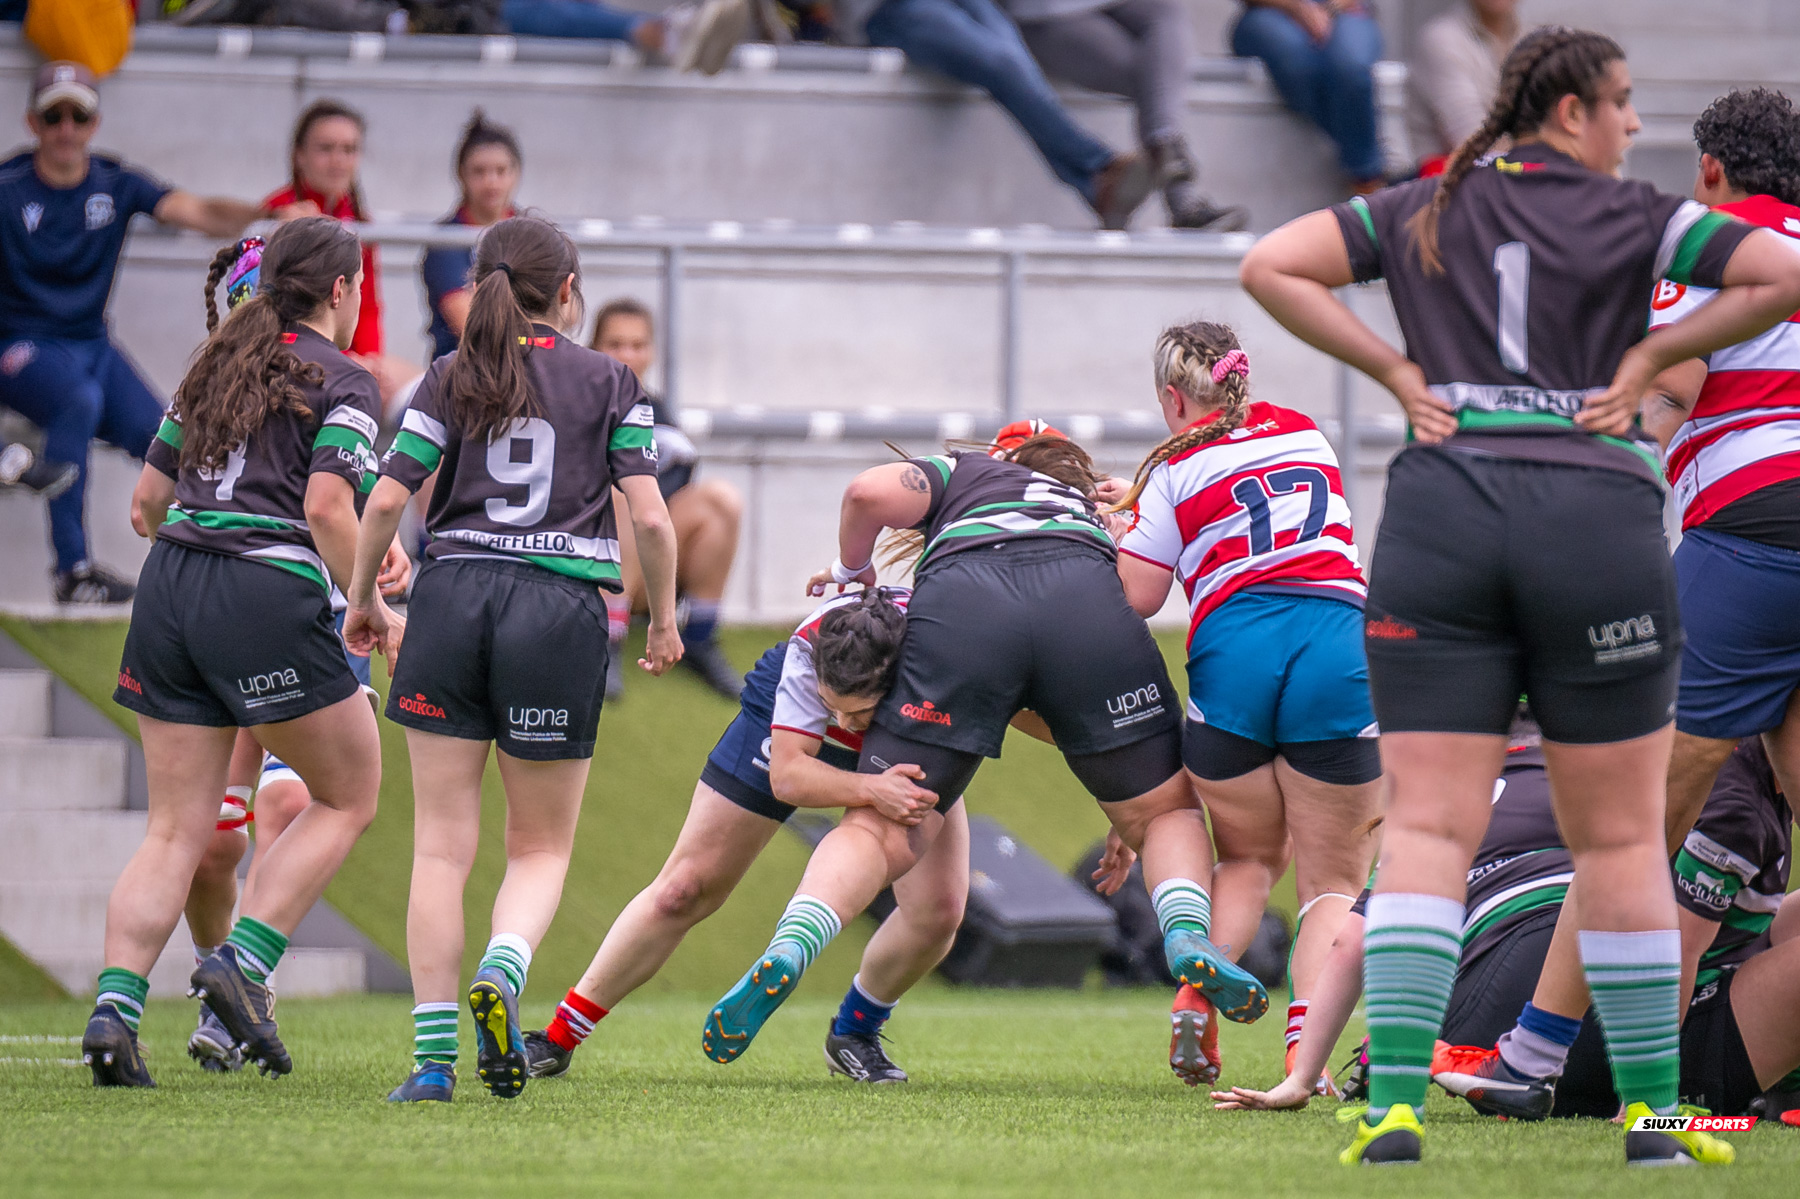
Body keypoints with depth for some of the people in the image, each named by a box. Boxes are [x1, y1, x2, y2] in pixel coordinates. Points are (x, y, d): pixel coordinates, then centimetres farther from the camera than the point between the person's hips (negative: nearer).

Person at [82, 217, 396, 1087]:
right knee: (348, 796, 12)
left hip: (169, 587, 6)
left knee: (176, 830, 6)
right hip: (270, 598, -6)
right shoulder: (340, 381, -1)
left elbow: (146, 504, 20)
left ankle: (113, 1010, -10)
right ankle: (242, 965, -4)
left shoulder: (216, 366, 18)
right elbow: (327, 507, -14)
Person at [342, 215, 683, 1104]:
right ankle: (502, 971, -20)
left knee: (441, 844, 4)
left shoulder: (451, 378, 8)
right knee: (541, 847, 10)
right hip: (560, 612, -1)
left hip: (451, 597, 1)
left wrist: (361, 599, 14)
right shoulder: (609, 382, 6)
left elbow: (388, 498, 0)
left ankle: (434, 1054, -4)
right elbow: (649, 516, -1)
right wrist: (664, 621, 12)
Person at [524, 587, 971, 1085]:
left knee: (939, 909, -15)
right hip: (790, 732, -2)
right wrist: (872, 790, -58)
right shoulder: (807, 651, -43)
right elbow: (787, 774, -41)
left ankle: (854, 1032, 12)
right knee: (684, 889, -2)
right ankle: (561, 1034, 11)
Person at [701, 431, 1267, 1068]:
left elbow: (870, 493, 15)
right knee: (1167, 809, 18)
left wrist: (852, 571, 35)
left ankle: (785, 954, -21)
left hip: (958, 611, -1)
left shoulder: (965, 472, 38)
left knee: (879, 830, 3)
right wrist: (1132, 820, 49)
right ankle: (1188, 938, -9)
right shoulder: (1098, 518, 44)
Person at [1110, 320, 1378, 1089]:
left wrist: (1120, 517, 21)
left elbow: (1135, 598, 4)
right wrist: (1139, 502, 41)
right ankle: (1306, 1047, -14)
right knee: (1334, 880, 7)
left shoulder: (1177, 471, 11)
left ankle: (1194, 993, -3)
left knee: (1247, 858, 21)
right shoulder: (1303, 433, 24)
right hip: (1339, 643, 1)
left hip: (1233, 649, -1)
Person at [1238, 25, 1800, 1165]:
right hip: (1598, 515, -2)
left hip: (1439, 511, 2)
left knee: (1427, 825, -1)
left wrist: (1392, 367, 7)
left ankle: (1395, 1103, -13)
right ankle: (1652, 1108, 10)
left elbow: (1270, 267, 8)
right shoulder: (1633, 217, 3)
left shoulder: (1422, 213, 13)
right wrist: (1656, 353, 2)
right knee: (1622, 834, 6)